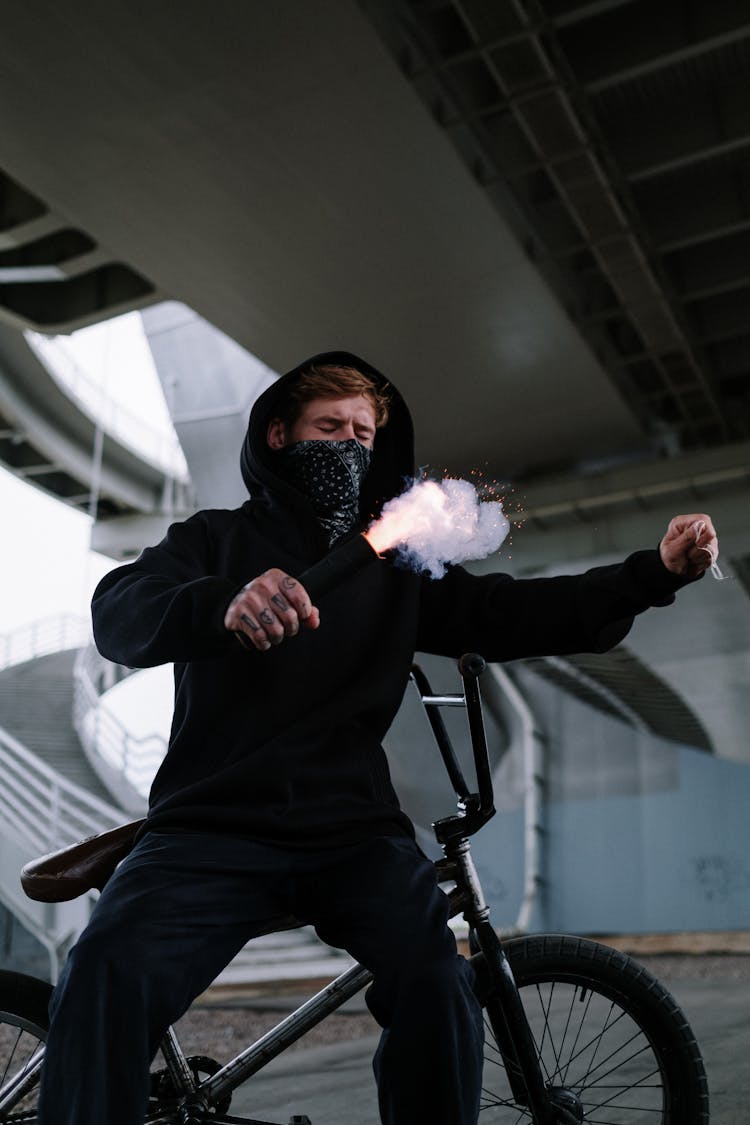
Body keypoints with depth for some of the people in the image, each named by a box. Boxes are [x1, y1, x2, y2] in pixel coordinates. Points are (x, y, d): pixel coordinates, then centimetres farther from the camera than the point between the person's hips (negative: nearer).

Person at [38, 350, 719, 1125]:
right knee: (107, 977, -28)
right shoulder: (217, 540, 10)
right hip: (214, 829, -1)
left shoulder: (395, 564, 18)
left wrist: (654, 573, -8)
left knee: (436, 981, -25)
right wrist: (223, 603, -32)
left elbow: (507, 614, 6)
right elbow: (120, 612, -9)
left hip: (352, 835, 2)